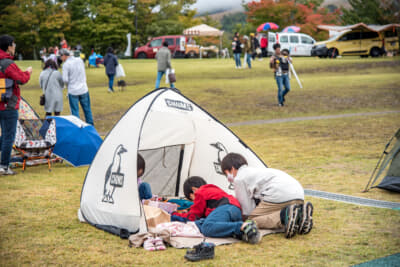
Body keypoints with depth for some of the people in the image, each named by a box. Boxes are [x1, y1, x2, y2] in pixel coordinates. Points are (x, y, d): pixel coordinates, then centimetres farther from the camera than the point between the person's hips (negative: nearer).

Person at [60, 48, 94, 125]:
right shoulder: (80, 60, 2)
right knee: (87, 109, 14)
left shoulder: (66, 64, -13)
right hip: (84, 89, 5)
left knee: (75, 111, 5)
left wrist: (68, 84, 3)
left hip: (73, 91, -5)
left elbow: (65, 79, -16)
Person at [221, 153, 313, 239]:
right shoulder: (255, 170, 36)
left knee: (252, 220, 1)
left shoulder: (239, 179, 10)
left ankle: (284, 216, -25)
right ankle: (300, 213, -3)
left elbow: (248, 211, 7)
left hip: (279, 196, -8)